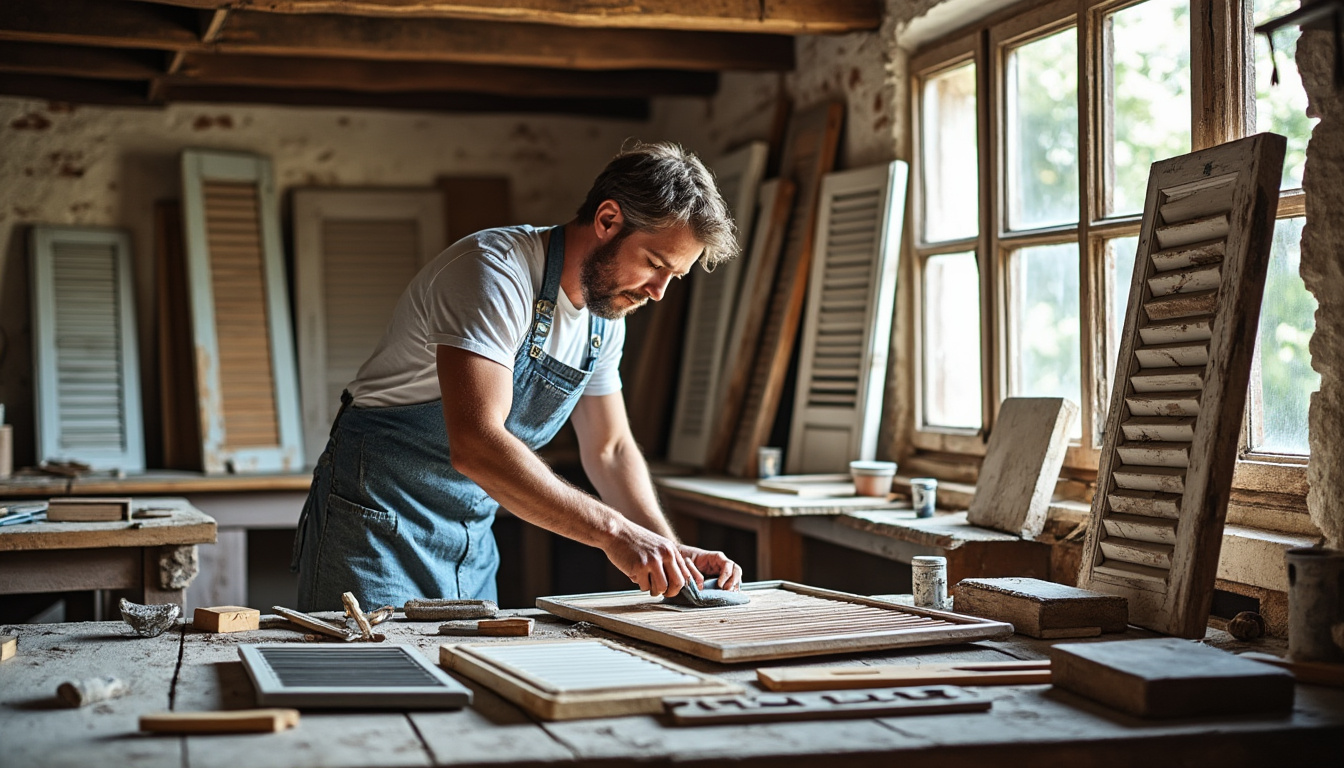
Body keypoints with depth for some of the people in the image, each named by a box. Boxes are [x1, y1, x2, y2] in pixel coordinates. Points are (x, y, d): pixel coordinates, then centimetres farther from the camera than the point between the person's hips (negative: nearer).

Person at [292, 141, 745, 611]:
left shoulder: (607, 316, 3)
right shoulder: (493, 269, -24)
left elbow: (610, 449, 14)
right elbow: (475, 445, -35)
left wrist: (671, 550, -2)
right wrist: (612, 531, -34)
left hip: (473, 540, 8)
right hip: (379, 526, -8)